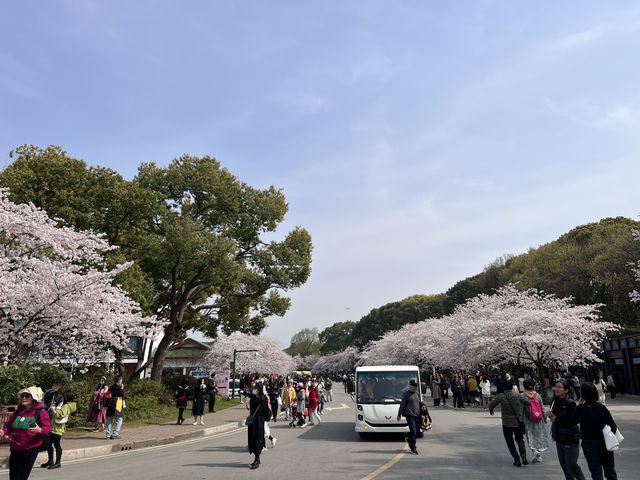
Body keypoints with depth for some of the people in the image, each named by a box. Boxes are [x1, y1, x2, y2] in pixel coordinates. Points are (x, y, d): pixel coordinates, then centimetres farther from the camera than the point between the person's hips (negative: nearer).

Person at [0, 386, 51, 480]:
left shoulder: (40, 411, -6)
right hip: (15, 450, 5)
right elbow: (9, 426, 18)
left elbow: (48, 428, -10)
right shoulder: (17, 412, 10)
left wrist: (39, 430, -31)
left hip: (30, 450, -5)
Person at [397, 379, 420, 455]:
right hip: (409, 415, -6)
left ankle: (410, 440, 35)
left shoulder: (417, 394, 14)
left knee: (416, 431, 10)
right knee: (413, 431, -11)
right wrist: (399, 415, -1)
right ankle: (413, 448, -1)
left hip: (417, 416, 6)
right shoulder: (406, 394, -3)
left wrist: (421, 414, 23)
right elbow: (402, 405, -2)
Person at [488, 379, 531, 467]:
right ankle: (523, 454, -5)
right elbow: (528, 403, -5)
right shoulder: (517, 395, -3)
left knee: (510, 441, 13)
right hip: (518, 422, 2)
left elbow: (491, 404, -3)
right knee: (520, 440, 18)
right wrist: (525, 398, 18)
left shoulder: (501, 396, -9)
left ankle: (517, 460, 7)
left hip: (507, 423, -2)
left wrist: (491, 410, 19)